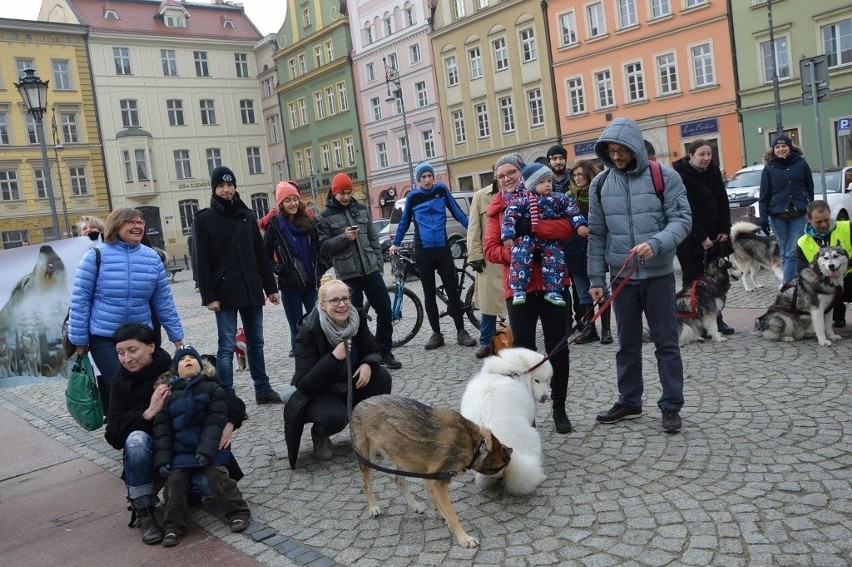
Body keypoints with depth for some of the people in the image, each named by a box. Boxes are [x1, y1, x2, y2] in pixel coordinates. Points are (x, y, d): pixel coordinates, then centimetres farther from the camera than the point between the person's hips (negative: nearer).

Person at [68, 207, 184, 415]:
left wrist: (176, 335, 8)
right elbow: (80, 300, -5)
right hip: (104, 339, -3)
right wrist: (79, 339, -5)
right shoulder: (96, 256, -9)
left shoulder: (152, 258, 2)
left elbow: (163, 301, 7)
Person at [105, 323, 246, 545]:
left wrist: (229, 423, -32)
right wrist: (148, 413, -26)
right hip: (155, 455, 1)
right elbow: (113, 435, -11)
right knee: (136, 439, -31)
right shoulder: (122, 383, -4)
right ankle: (144, 512, -16)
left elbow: (227, 395, -12)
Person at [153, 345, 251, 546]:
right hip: (180, 450, 3)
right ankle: (174, 526, 3)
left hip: (210, 447, -3)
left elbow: (216, 422, -9)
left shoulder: (212, 388, -2)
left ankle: (238, 512, -4)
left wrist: (206, 450, -20)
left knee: (217, 476, -17)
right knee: (175, 481, -10)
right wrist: (163, 460, -5)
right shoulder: (168, 394, 6)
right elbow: (162, 429, 4)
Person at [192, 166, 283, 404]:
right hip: (225, 293, -4)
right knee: (227, 346, -4)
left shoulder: (247, 215, 12)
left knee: (256, 342, 12)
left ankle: (263, 389, 23)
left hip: (252, 290, 5)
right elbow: (201, 262, -6)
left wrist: (270, 287, 9)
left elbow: (261, 254, 12)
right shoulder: (204, 219, -2)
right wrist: (209, 296, -13)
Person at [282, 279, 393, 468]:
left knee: (381, 375, -20)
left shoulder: (357, 319, -12)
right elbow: (303, 385, -28)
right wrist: (334, 357, -39)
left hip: (350, 387, 5)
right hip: (316, 394, -5)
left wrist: (368, 364, -24)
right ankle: (319, 435, 3)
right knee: (335, 416, -34)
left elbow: (374, 352, 0)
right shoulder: (310, 332, -26)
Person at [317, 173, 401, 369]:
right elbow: (322, 246, -5)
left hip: (371, 270, 4)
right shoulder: (324, 217, -1)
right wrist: (343, 238, -17)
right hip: (348, 274, -4)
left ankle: (384, 352, 17)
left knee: (385, 310, 3)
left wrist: (379, 263, 11)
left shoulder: (361, 209, 11)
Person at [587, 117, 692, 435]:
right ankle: (629, 402, 25)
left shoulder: (664, 177, -5)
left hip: (659, 274, -3)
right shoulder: (600, 184, 4)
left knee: (666, 342, 4)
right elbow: (597, 235, 7)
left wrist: (656, 243, -27)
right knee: (627, 343, 13)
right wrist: (596, 278, 4)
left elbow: (682, 219, -8)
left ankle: (671, 406, 15)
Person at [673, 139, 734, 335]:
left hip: (714, 235, 6)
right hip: (691, 238, -6)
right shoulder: (681, 176, -14)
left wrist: (724, 230, -2)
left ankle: (716, 319, 16)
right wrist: (701, 238, -19)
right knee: (693, 280, -1)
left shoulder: (713, 171, 5)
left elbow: (723, 201, 7)